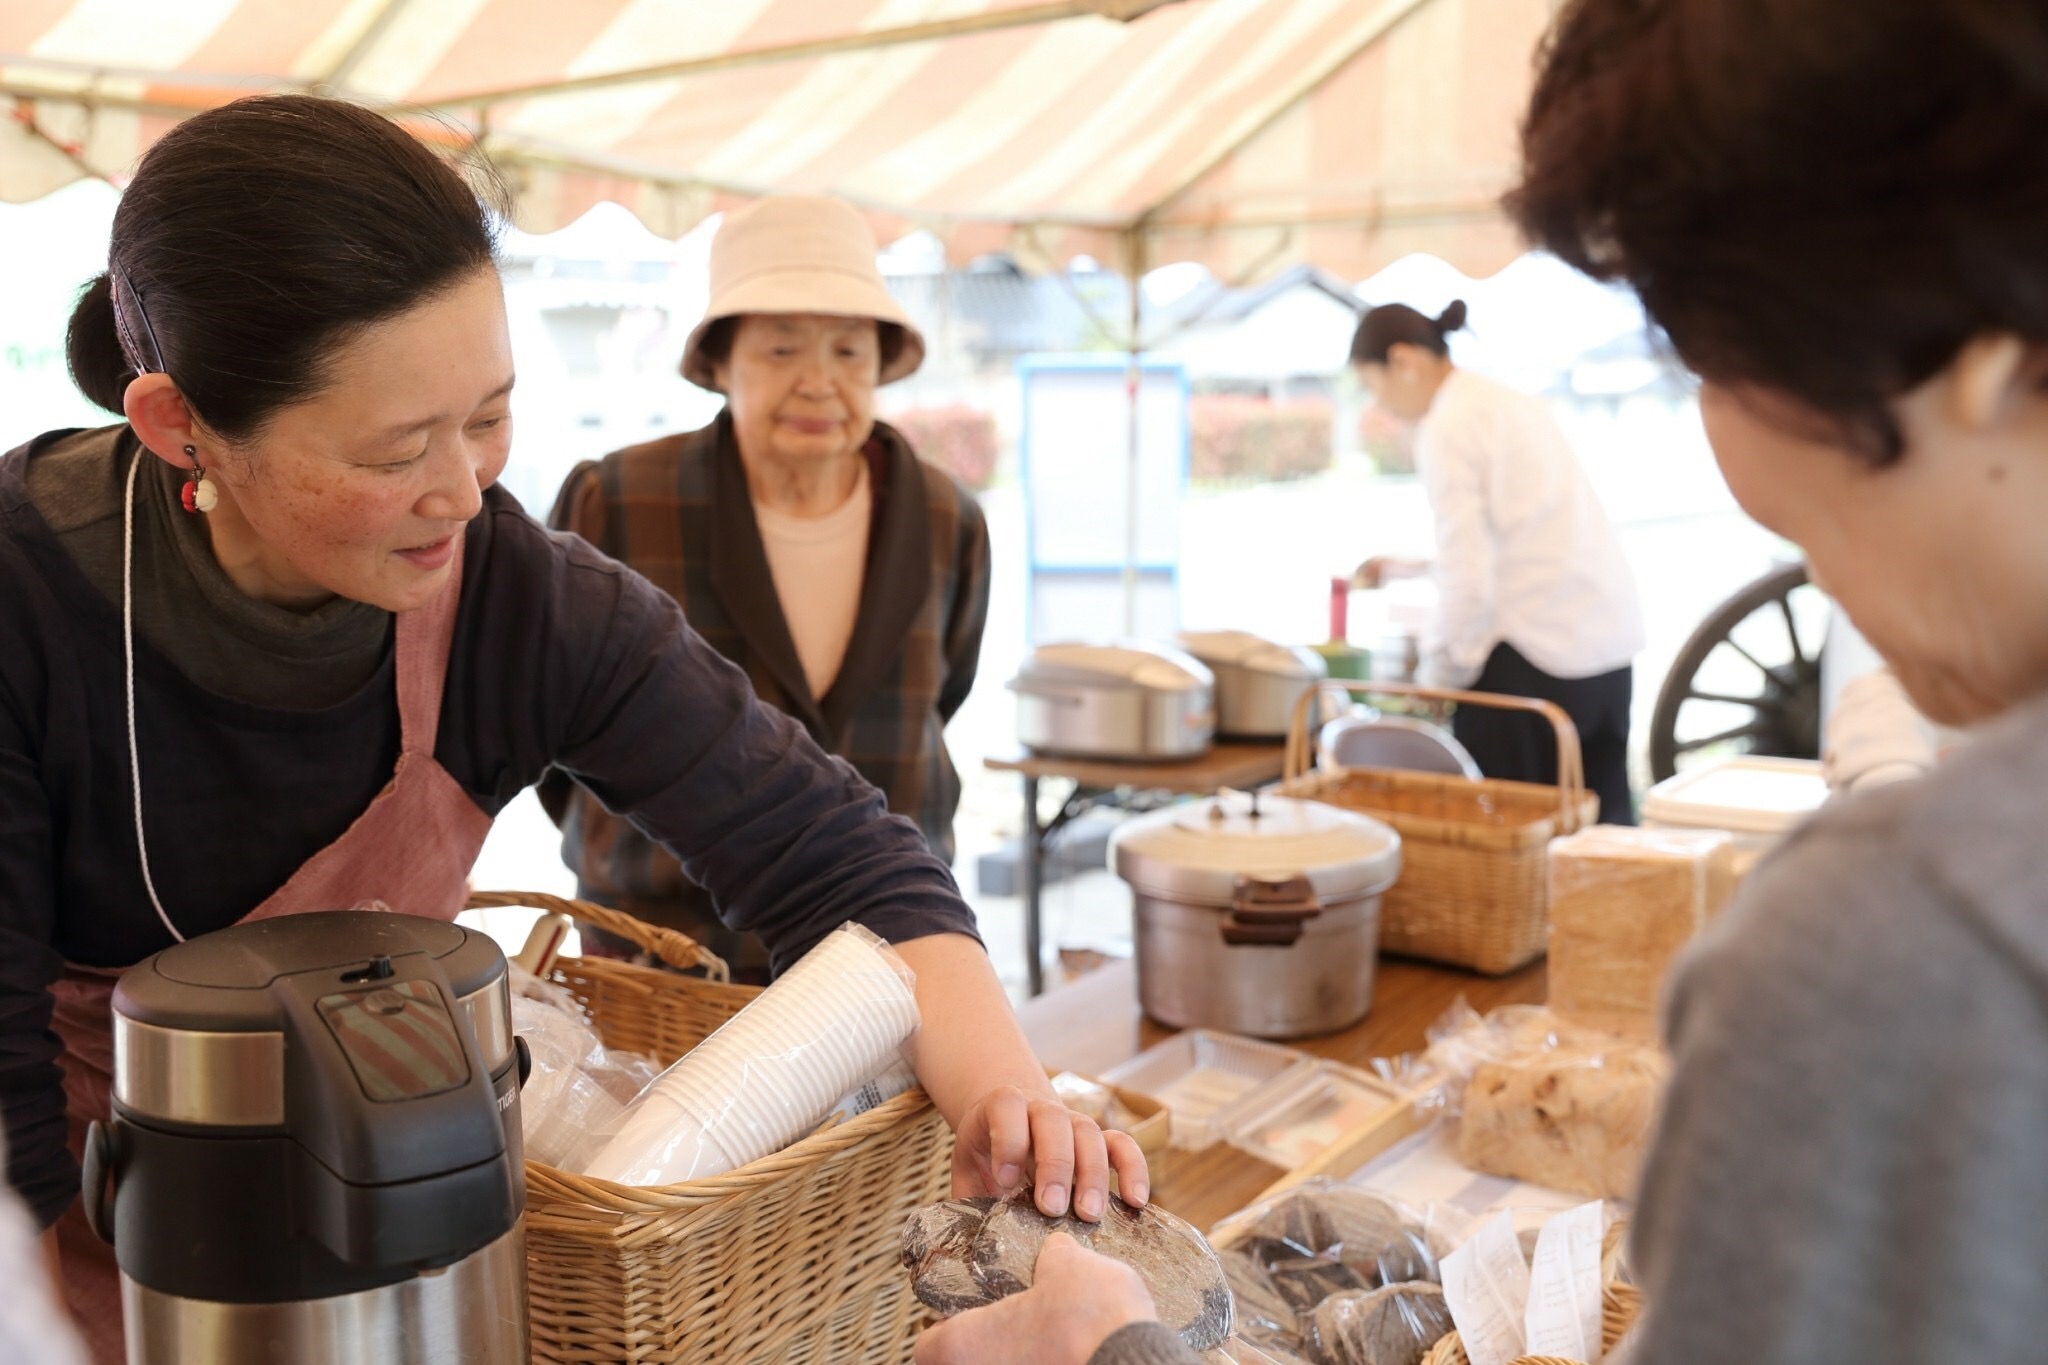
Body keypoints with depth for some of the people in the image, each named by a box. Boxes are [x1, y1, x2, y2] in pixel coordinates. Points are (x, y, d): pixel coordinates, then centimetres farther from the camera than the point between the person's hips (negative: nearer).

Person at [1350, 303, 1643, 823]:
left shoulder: (1446, 429, -10)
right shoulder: (1512, 402, 16)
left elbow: (1467, 579, -16)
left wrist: (1437, 678, -2)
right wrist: (1410, 569, 33)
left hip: (1534, 654, -8)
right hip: (1611, 643, 9)